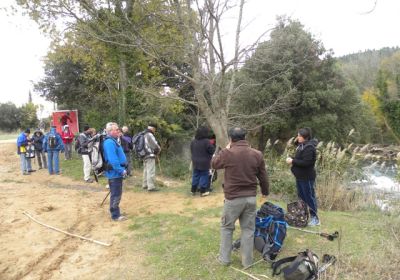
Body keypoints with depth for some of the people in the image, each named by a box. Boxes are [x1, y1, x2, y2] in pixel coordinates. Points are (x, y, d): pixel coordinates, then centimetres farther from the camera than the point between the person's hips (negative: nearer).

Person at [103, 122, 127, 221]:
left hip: (117, 172, 10)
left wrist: (121, 170, 18)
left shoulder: (113, 141, 14)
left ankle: (116, 212, 31)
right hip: (114, 173, -10)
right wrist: (121, 170, -22)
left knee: (117, 194, 19)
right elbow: (113, 160, -27)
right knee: (115, 195, 0)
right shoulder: (110, 142, -20)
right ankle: (115, 215, 10)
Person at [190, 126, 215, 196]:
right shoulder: (206, 141, -19)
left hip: (195, 162, 6)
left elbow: (191, 151, 12)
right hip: (204, 163, -6)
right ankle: (203, 191, 10)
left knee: (195, 176, 15)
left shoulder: (193, 141, 2)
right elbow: (212, 151, -14)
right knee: (204, 176, 5)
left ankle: (193, 190, 22)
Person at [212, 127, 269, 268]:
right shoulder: (257, 154, -2)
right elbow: (263, 177, 7)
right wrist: (265, 192, 24)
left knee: (226, 227, 16)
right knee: (248, 229, 14)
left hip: (233, 198, -3)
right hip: (251, 198, 3)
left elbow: (214, 164, 6)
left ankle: (224, 258, 24)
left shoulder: (227, 153, -14)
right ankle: (247, 261, 23)